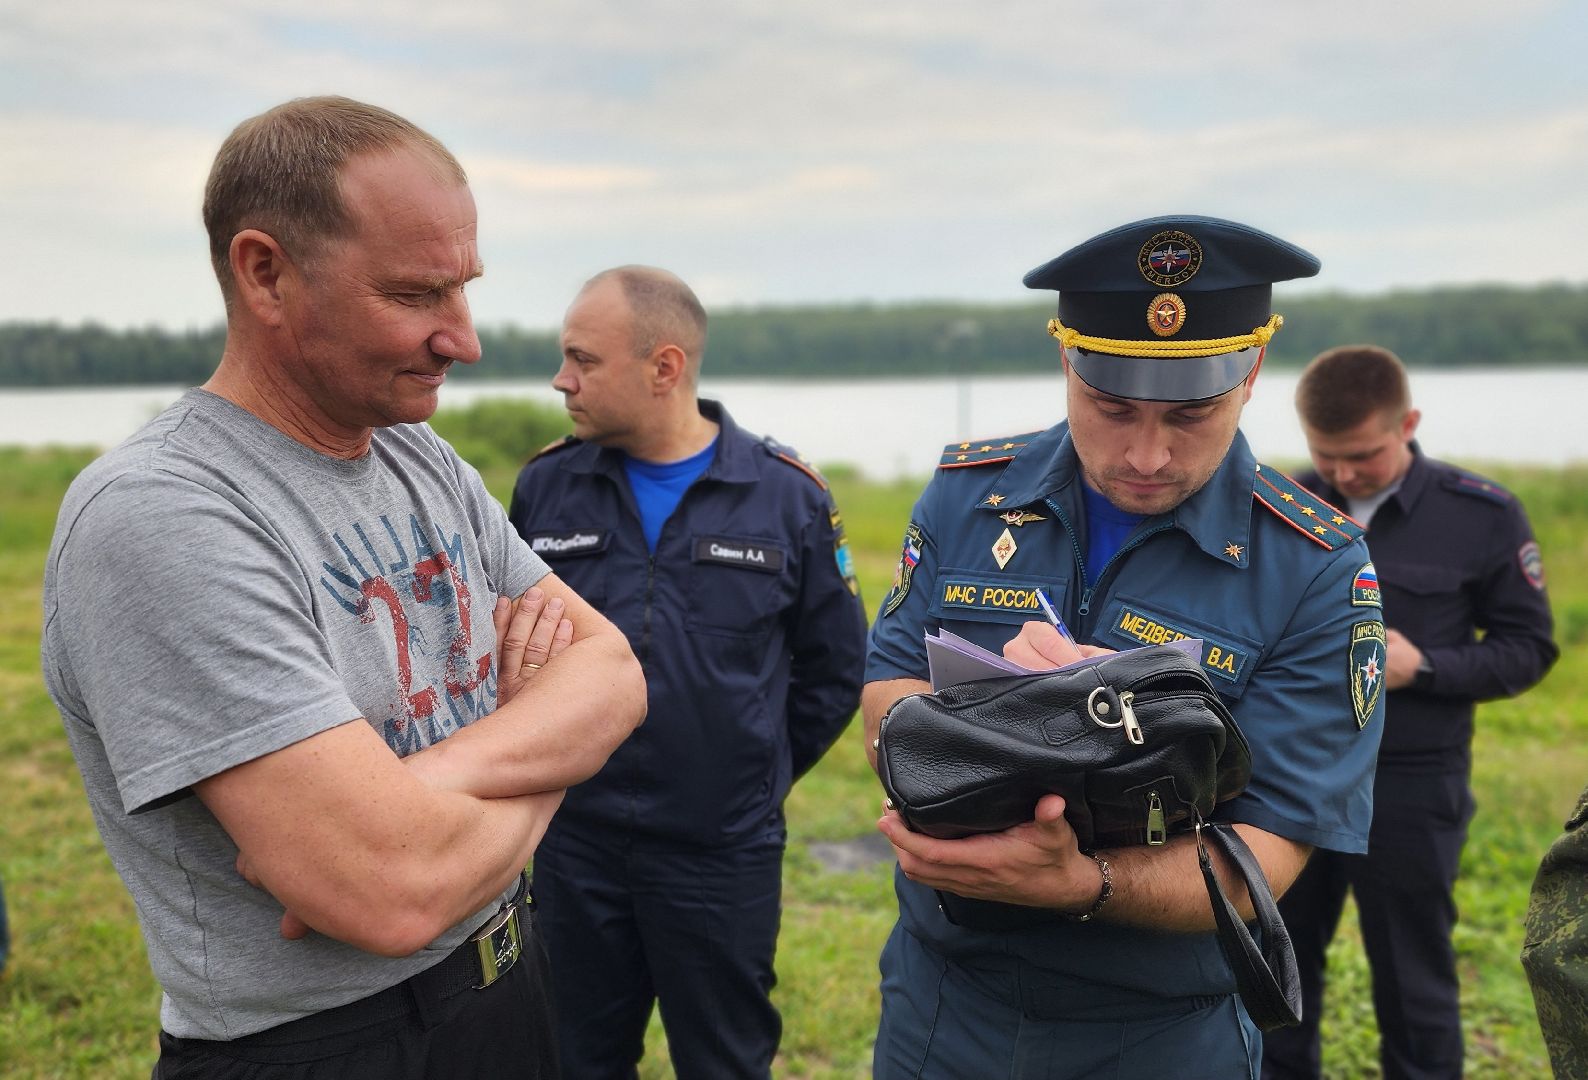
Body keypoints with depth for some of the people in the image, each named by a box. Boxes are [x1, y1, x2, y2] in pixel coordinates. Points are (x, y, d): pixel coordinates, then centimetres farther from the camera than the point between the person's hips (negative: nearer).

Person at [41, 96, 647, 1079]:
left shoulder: (429, 464, 1)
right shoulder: (154, 517, -25)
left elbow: (615, 675, -5)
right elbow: (395, 889, -32)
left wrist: (438, 774, -24)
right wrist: (544, 746, -12)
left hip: (512, 991, 8)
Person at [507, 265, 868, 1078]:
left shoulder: (789, 496, -7)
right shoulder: (545, 486, -2)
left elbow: (834, 669, 2)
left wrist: (761, 777, 3)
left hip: (724, 855, -2)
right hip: (573, 848, 2)